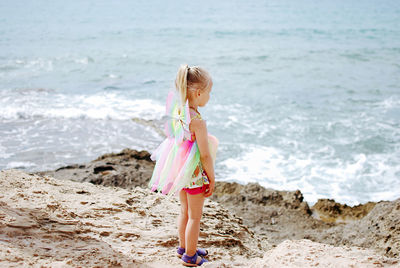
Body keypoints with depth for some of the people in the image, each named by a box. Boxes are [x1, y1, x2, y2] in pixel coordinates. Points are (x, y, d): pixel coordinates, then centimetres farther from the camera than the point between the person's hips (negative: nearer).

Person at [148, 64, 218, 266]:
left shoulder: (176, 112, -4)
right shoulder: (198, 121, -27)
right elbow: (205, 155, -22)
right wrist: (212, 179, -9)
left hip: (180, 170, 8)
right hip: (195, 173, -8)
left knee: (185, 210, 25)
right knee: (195, 216, 10)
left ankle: (184, 248, 42)